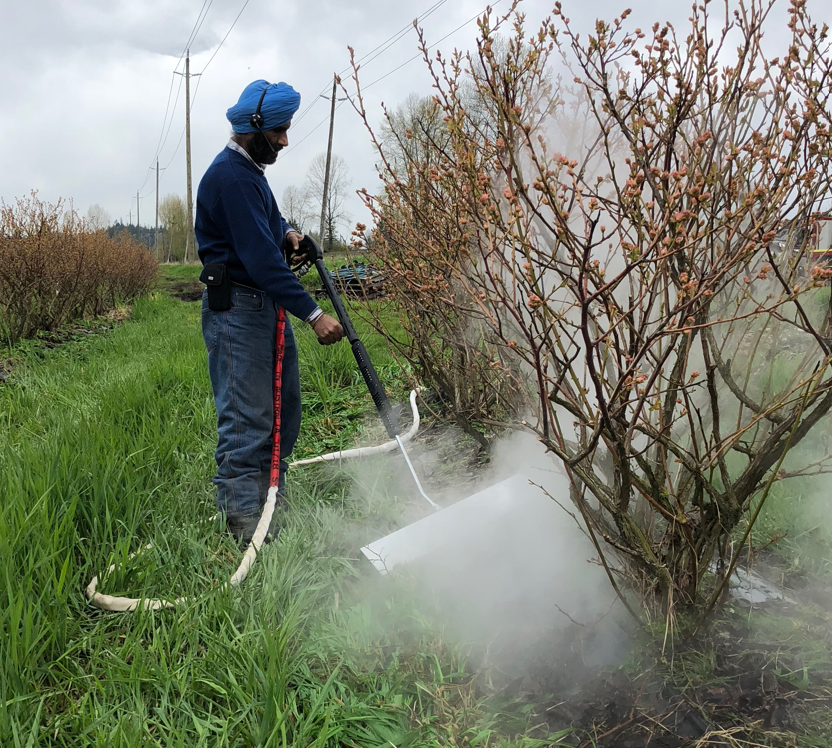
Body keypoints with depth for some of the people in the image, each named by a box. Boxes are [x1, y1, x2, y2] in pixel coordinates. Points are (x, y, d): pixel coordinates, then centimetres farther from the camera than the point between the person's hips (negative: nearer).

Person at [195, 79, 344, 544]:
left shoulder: (251, 170, 15)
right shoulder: (231, 177, -18)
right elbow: (261, 257, -25)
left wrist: (285, 232, 9)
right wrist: (313, 314, -27)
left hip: (268, 305, 10)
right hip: (237, 309, -10)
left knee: (285, 404, 15)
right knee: (247, 418, -7)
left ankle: (273, 499, 28)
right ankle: (246, 522, 2)